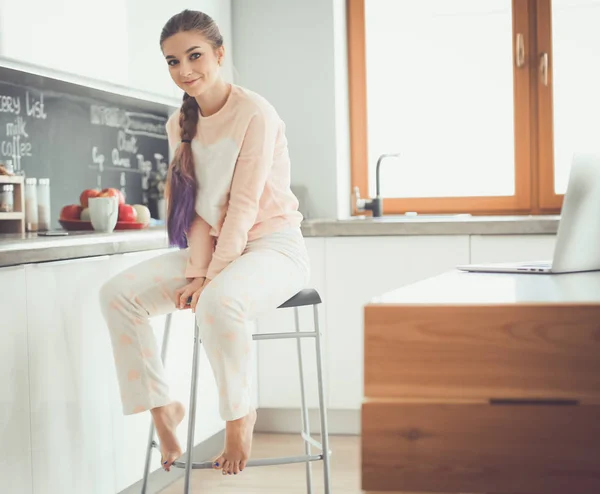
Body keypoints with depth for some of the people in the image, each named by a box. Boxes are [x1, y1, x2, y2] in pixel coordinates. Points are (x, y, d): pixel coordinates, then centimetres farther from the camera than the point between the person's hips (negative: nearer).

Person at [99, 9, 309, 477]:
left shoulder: (255, 114, -14)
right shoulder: (181, 124, 7)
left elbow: (244, 206, -17)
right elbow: (196, 206, 4)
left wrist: (211, 277, -19)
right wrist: (197, 269, -9)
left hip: (273, 244, -7)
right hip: (214, 245, 7)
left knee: (219, 300, -38)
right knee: (117, 293, -12)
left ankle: (240, 415, -14)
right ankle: (161, 407, -1)